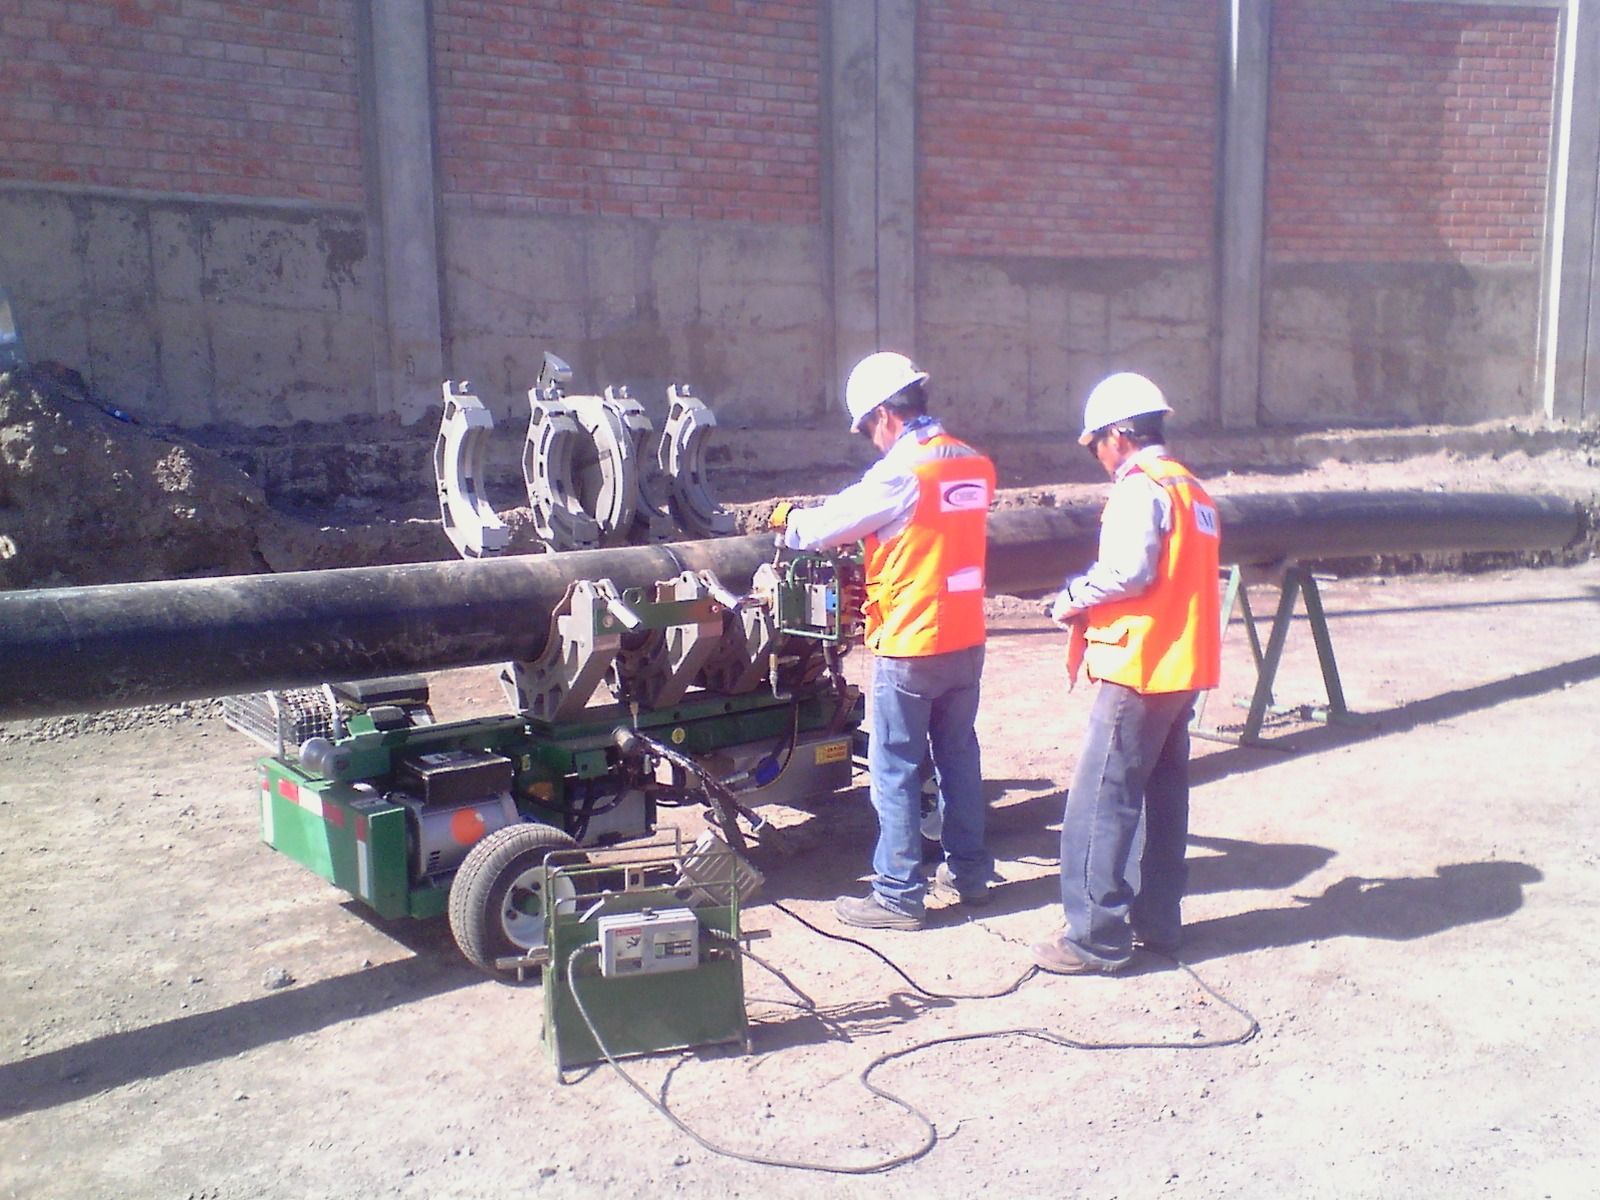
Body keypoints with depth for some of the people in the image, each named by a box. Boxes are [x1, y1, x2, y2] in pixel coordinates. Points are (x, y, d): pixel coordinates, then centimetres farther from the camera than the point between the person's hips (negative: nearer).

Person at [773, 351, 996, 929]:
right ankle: (969, 870, 30)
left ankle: (899, 894, 11)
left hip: (910, 648, -7)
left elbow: (825, 526, -12)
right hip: (966, 642, 7)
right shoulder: (975, 466, 4)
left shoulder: (899, 472, -18)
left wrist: (788, 522, 9)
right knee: (959, 756, 18)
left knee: (895, 770, 3)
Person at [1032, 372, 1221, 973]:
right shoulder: (1191, 490, 17)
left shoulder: (1140, 489, -12)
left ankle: (1096, 937, -1)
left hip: (1139, 670, -10)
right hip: (1183, 669, 10)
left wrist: (1074, 598, -8)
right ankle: (1156, 919, 25)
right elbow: (1174, 578, 15)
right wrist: (1095, 603, 10)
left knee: (1100, 803, -5)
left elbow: (1128, 569, -24)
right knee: (1163, 797, 16)